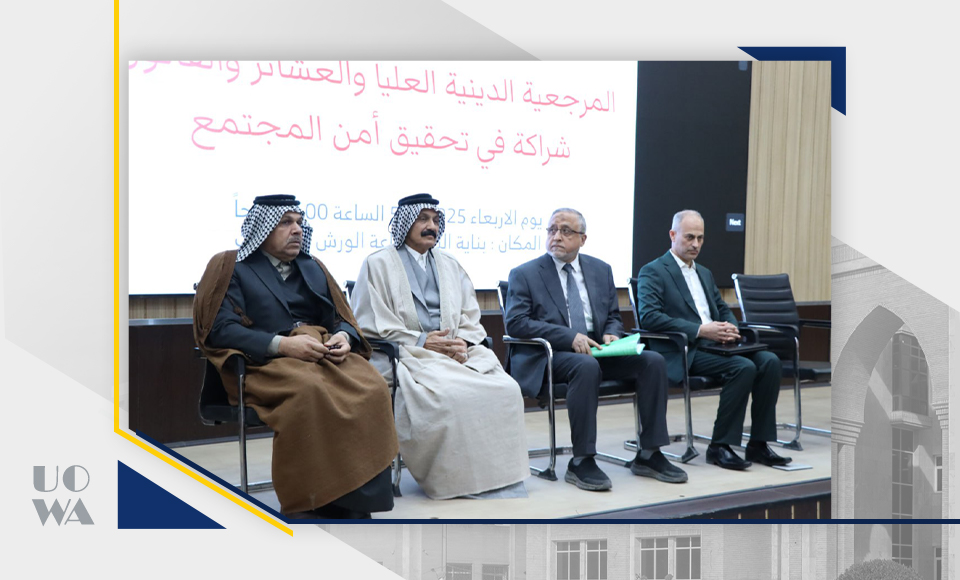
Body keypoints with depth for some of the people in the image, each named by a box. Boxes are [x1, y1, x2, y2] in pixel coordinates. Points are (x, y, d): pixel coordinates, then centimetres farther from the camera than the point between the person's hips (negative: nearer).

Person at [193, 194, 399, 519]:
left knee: (372, 389, -28)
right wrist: (282, 345, -17)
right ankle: (311, 506, -28)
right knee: (311, 392, -39)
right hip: (266, 360, -4)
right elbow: (220, 330, -4)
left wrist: (343, 337, -5)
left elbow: (341, 318, 21)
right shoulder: (230, 267, 9)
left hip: (325, 353, 5)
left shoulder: (311, 266, 26)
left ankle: (354, 504, -25)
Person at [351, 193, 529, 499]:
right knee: (448, 395, -36)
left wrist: (462, 343, -5)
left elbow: (470, 318, 18)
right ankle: (460, 483, -20)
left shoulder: (450, 265, 23)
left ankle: (502, 480, -17)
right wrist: (421, 342, -12)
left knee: (506, 390, -24)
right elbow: (370, 324, -3)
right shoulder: (379, 264, 7)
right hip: (408, 354, -5)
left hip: (458, 351, 5)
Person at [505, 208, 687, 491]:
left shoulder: (601, 270, 16)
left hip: (596, 350, 5)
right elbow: (515, 322, -11)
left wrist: (611, 335, -6)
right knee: (587, 366, -37)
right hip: (547, 356, -5)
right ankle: (581, 462, -27)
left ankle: (648, 455, -8)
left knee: (653, 361, -15)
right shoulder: (524, 274, 1)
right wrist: (570, 337, -21)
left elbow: (614, 317, 20)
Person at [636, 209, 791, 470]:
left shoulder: (705, 273, 25)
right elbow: (649, 316, -16)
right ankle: (719, 446, -16)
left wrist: (730, 327, -1)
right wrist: (700, 330, -21)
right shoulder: (652, 272, -2)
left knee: (769, 360, -15)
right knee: (744, 367, -28)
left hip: (714, 344, 8)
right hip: (684, 353, -7)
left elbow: (724, 310, 26)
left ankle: (758, 444, -8)